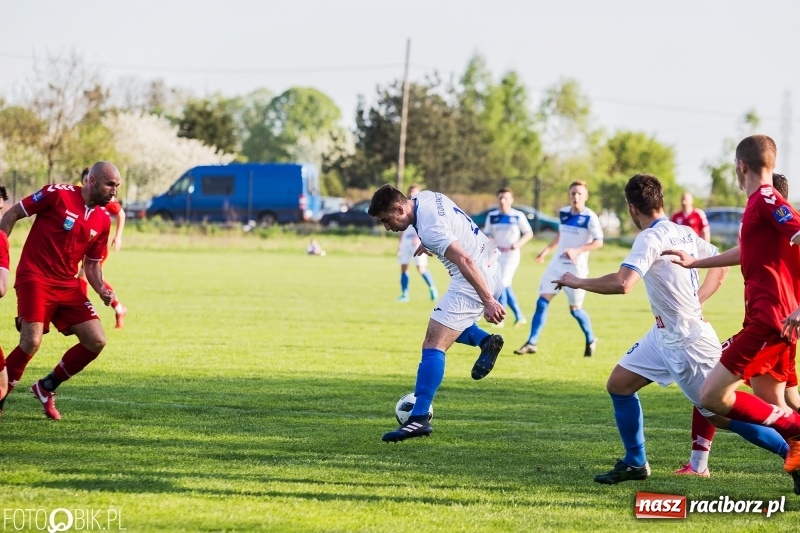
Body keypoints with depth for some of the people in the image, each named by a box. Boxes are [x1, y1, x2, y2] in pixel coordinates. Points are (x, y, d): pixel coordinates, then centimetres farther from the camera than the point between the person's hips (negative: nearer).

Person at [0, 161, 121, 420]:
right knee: (32, 342, -21)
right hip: (35, 279, -7)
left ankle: (47, 388, 17)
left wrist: (101, 290, -2)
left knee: (96, 342, -2)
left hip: (67, 285, 7)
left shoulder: (103, 221, 7)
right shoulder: (57, 194, -10)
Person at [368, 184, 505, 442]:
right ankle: (486, 341, 11)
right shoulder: (425, 197, 4)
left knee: (433, 343, -14)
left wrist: (488, 301, -31)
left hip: (475, 279, -11)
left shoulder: (429, 228, -24)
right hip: (491, 270, 11)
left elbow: (465, 261, -29)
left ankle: (419, 418, -19)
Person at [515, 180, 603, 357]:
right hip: (557, 264, 6)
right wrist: (546, 250, 21)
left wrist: (577, 250, -27)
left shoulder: (589, 217, -12)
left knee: (575, 308, 1)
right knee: (542, 301, -4)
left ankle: (591, 340, 25)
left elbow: (598, 242, -17)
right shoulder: (563, 213, 7)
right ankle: (531, 343, -2)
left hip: (576, 268, -5)